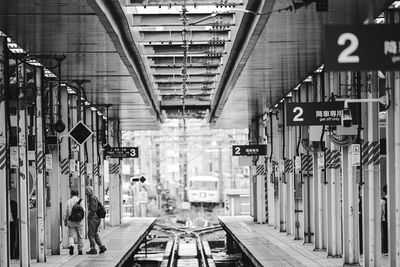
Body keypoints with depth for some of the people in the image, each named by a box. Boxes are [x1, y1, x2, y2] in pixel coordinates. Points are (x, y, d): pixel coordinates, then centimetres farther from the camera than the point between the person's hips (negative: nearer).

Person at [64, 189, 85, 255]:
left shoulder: (68, 201, 0)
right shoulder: (80, 201, -3)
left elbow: (66, 212, 0)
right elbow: (83, 210, -7)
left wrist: (65, 220, 9)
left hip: (71, 221, 0)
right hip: (79, 221, 0)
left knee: (71, 235, 5)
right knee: (80, 236, 10)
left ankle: (71, 245, -21)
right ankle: (80, 250, 14)